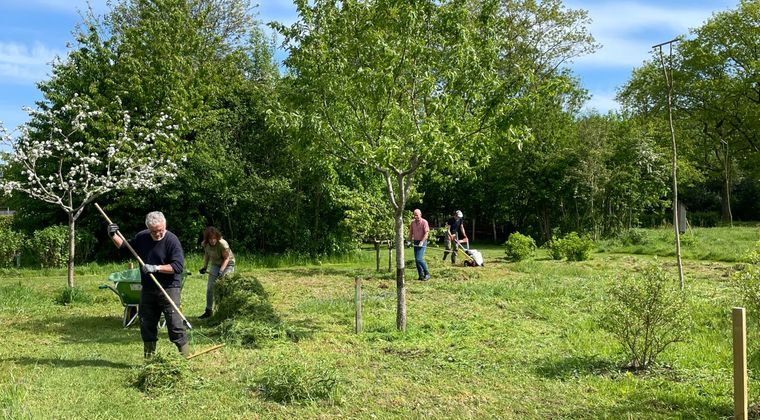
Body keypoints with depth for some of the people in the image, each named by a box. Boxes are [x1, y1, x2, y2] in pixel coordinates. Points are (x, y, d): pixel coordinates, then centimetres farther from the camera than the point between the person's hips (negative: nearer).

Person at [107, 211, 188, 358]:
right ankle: (149, 358, 25)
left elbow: (178, 266, -19)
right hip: (147, 289, 6)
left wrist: (156, 268, -24)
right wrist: (113, 236, 9)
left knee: (175, 323, -10)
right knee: (146, 324, 12)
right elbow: (124, 247, 24)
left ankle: (185, 355, -3)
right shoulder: (141, 237, 6)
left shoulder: (172, 240, -13)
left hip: (169, 288, -6)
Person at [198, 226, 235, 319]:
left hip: (227, 264, -6)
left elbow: (226, 258, -22)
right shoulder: (205, 244, -14)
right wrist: (205, 267, -2)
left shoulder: (223, 244, -31)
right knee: (210, 287, 3)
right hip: (215, 264, 6)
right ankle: (209, 310, 13)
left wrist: (221, 271, -31)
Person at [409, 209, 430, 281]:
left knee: (419, 258, -16)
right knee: (416, 260, 6)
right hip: (415, 242, 7)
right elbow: (411, 232, 16)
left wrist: (422, 242, -23)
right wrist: (410, 240, 5)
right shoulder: (413, 222, 9)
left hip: (422, 242, -7)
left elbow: (426, 233, -15)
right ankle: (421, 275, 14)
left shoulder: (424, 222, -10)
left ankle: (427, 274, -3)